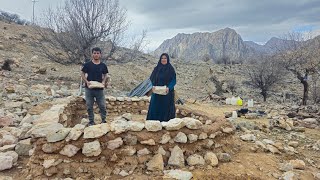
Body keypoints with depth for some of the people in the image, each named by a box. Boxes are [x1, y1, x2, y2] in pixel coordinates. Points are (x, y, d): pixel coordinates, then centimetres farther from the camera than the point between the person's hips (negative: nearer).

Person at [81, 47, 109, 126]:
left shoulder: (103, 65, 3)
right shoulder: (87, 64, -2)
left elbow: (105, 75, 14)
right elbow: (82, 74, 4)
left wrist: (103, 81, -5)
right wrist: (86, 81, -12)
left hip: (99, 89, 1)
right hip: (89, 89, 0)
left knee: (102, 106, 4)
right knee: (89, 106, 8)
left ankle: (103, 120, 20)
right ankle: (91, 122, 22)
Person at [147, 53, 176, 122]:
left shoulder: (171, 69, -3)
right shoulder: (157, 68, 7)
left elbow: (174, 80, -5)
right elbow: (152, 78, 9)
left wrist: (169, 87, -21)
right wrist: (153, 86, -10)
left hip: (167, 92, -3)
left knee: (166, 107, -1)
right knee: (155, 107, 2)